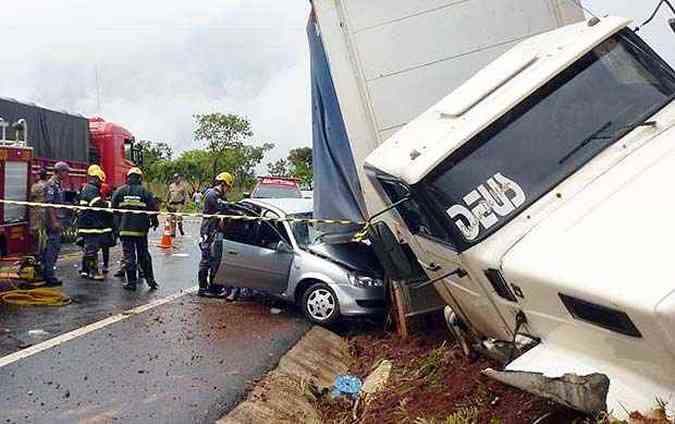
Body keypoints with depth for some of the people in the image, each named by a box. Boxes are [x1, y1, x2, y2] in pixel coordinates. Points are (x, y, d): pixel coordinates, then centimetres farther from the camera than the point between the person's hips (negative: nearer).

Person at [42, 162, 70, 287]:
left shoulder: (59, 184, 16)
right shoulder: (51, 184, -13)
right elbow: (49, 204, -19)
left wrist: (62, 222, 22)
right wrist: (54, 222, -22)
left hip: (58, 222, 10)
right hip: (53, 222, -10)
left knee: (54, 247, 13)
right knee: (53, 247, -7)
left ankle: (47, 274, 20)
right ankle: (49, 277, -3)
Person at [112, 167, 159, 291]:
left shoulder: (120, 191, 3)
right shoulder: (145, 192, 0)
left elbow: (114, 209, 6)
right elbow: (153, 208, -1)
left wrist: (117, 225, 16)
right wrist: (155, 222, 14)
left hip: (125, 228, 0)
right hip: (141, 229, 0)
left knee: (129, 255, 4)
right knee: (144, 255, 12)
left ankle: (132, 282, 5)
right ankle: (150, 280, 13)